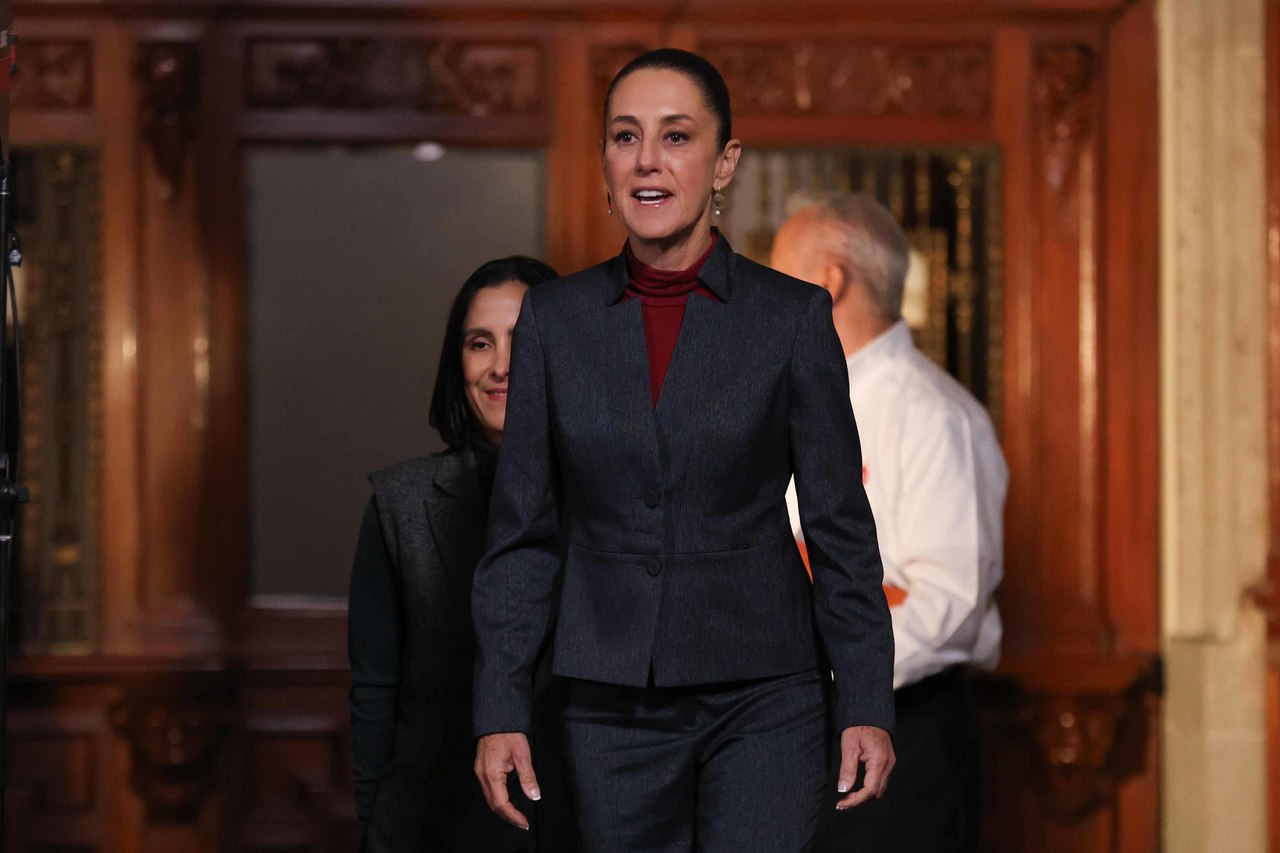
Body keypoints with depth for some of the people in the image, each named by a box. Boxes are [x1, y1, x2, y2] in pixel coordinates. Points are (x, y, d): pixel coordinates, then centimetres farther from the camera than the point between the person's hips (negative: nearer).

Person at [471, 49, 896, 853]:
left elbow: (839, 524, 0)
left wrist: (867, 705, -4)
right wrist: (500, 710, 0)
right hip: (613, 708, 2)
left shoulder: (792, 316, -2)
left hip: (763, 699, -2)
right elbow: (523, 532, 5)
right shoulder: (556, 319, 3)